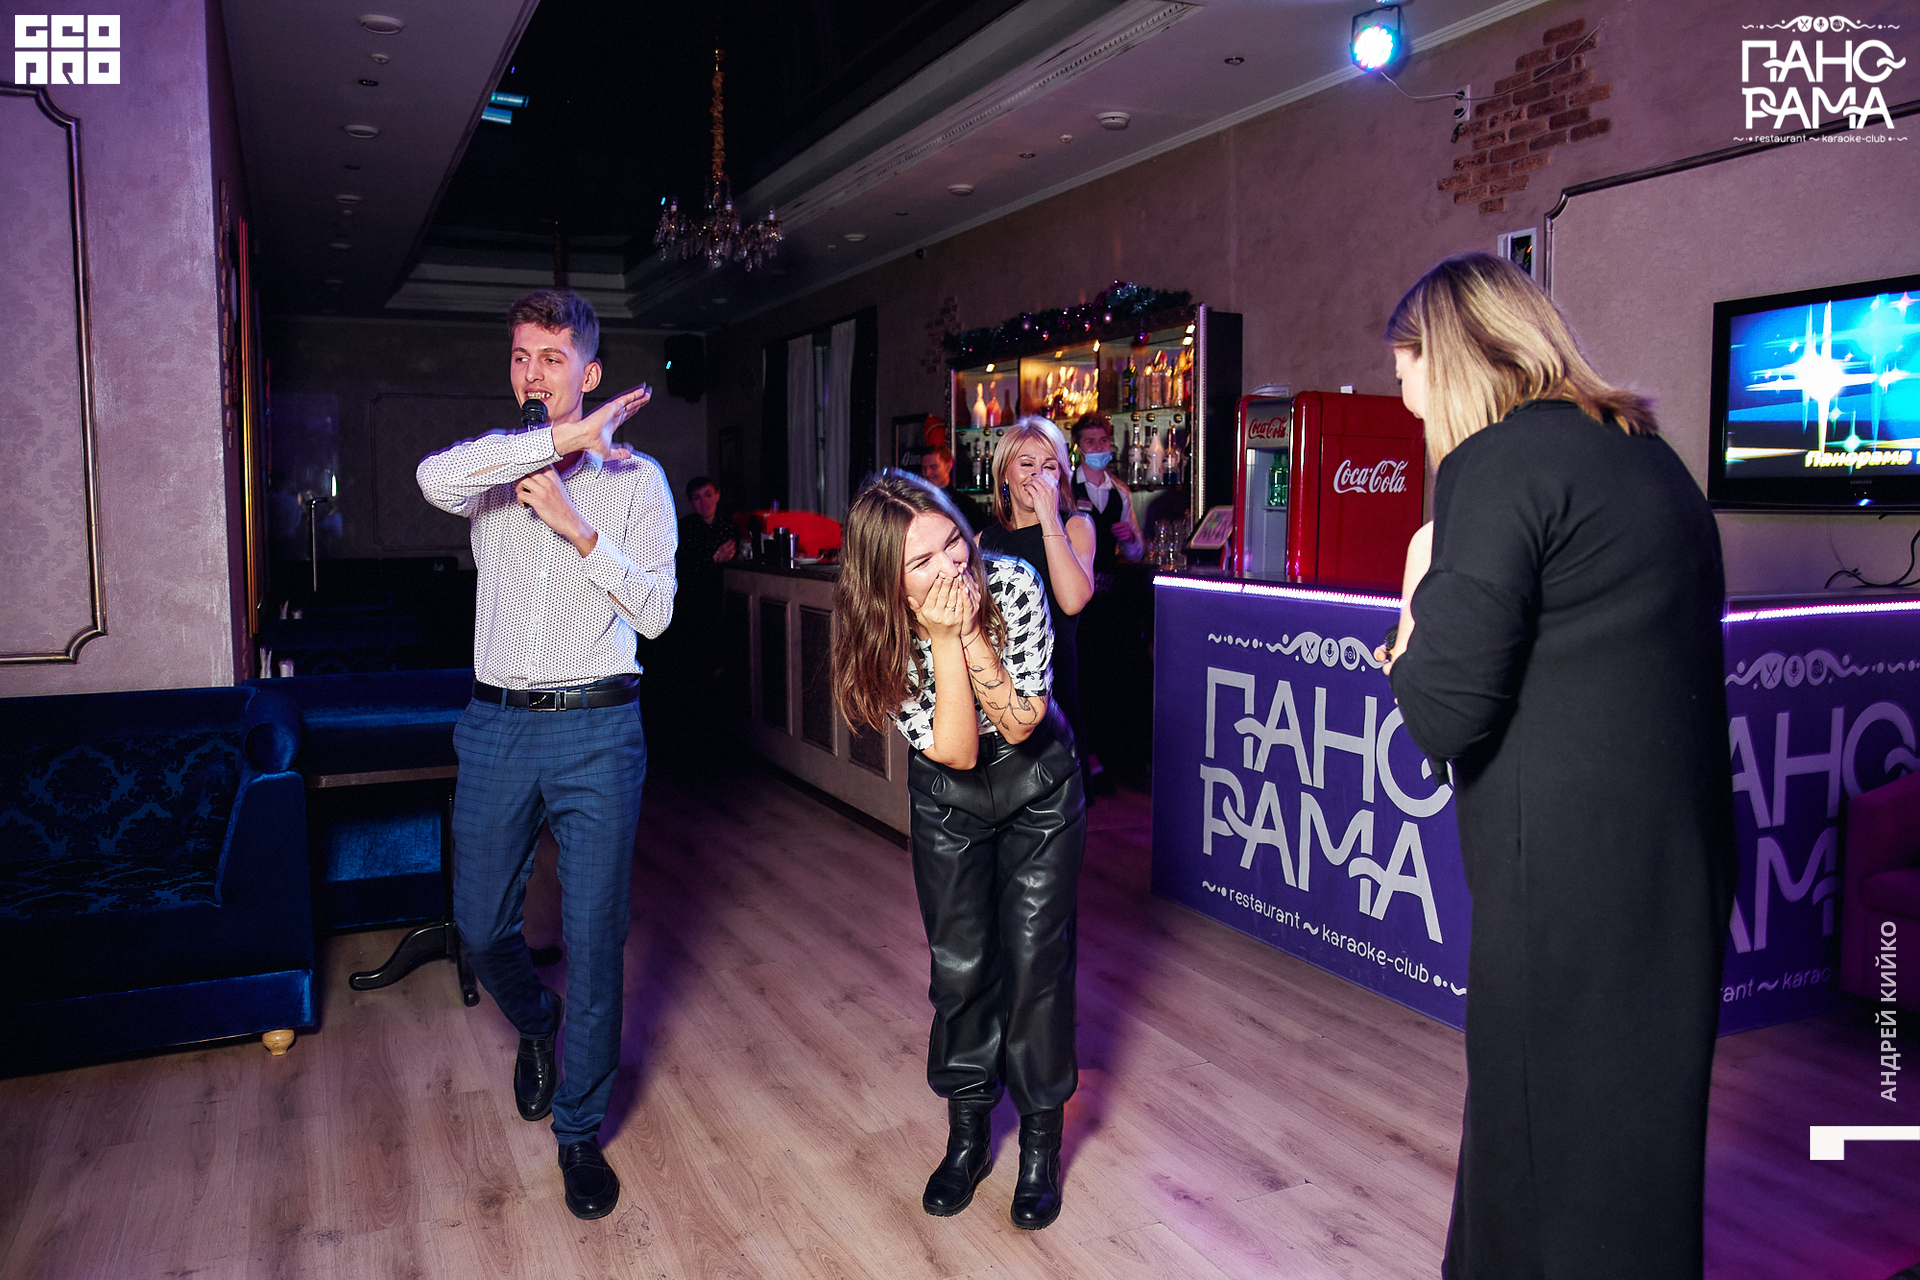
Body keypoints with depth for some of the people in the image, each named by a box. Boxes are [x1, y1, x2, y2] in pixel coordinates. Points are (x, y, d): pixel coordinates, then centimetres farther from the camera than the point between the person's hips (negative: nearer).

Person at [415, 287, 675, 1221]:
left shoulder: (635, 477, 3)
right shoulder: (495, 462, 7)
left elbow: (655, 610, -4)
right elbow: (434, 479, -20)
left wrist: (580, 529, -14)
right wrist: (564, 438, -22)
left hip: (595, 730, -2)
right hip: (495, 725, 2)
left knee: (593, 941, 3)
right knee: (481, 926, 13)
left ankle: (579, 1132, 21)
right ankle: (537, 1028, 46)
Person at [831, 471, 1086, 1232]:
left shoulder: (1013, 585, -27)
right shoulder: (882, 634, -24)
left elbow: (1020, 722, -24)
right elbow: (953, 750, -27)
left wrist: (972, 632, -36)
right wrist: (946, 640, -37)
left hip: (1039, 785, -1)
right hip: (947, 798, 1)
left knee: (1036, 960, 0)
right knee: (961, 966, 6)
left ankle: (1040, 1145, 18)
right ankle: (969, 1135, 27)